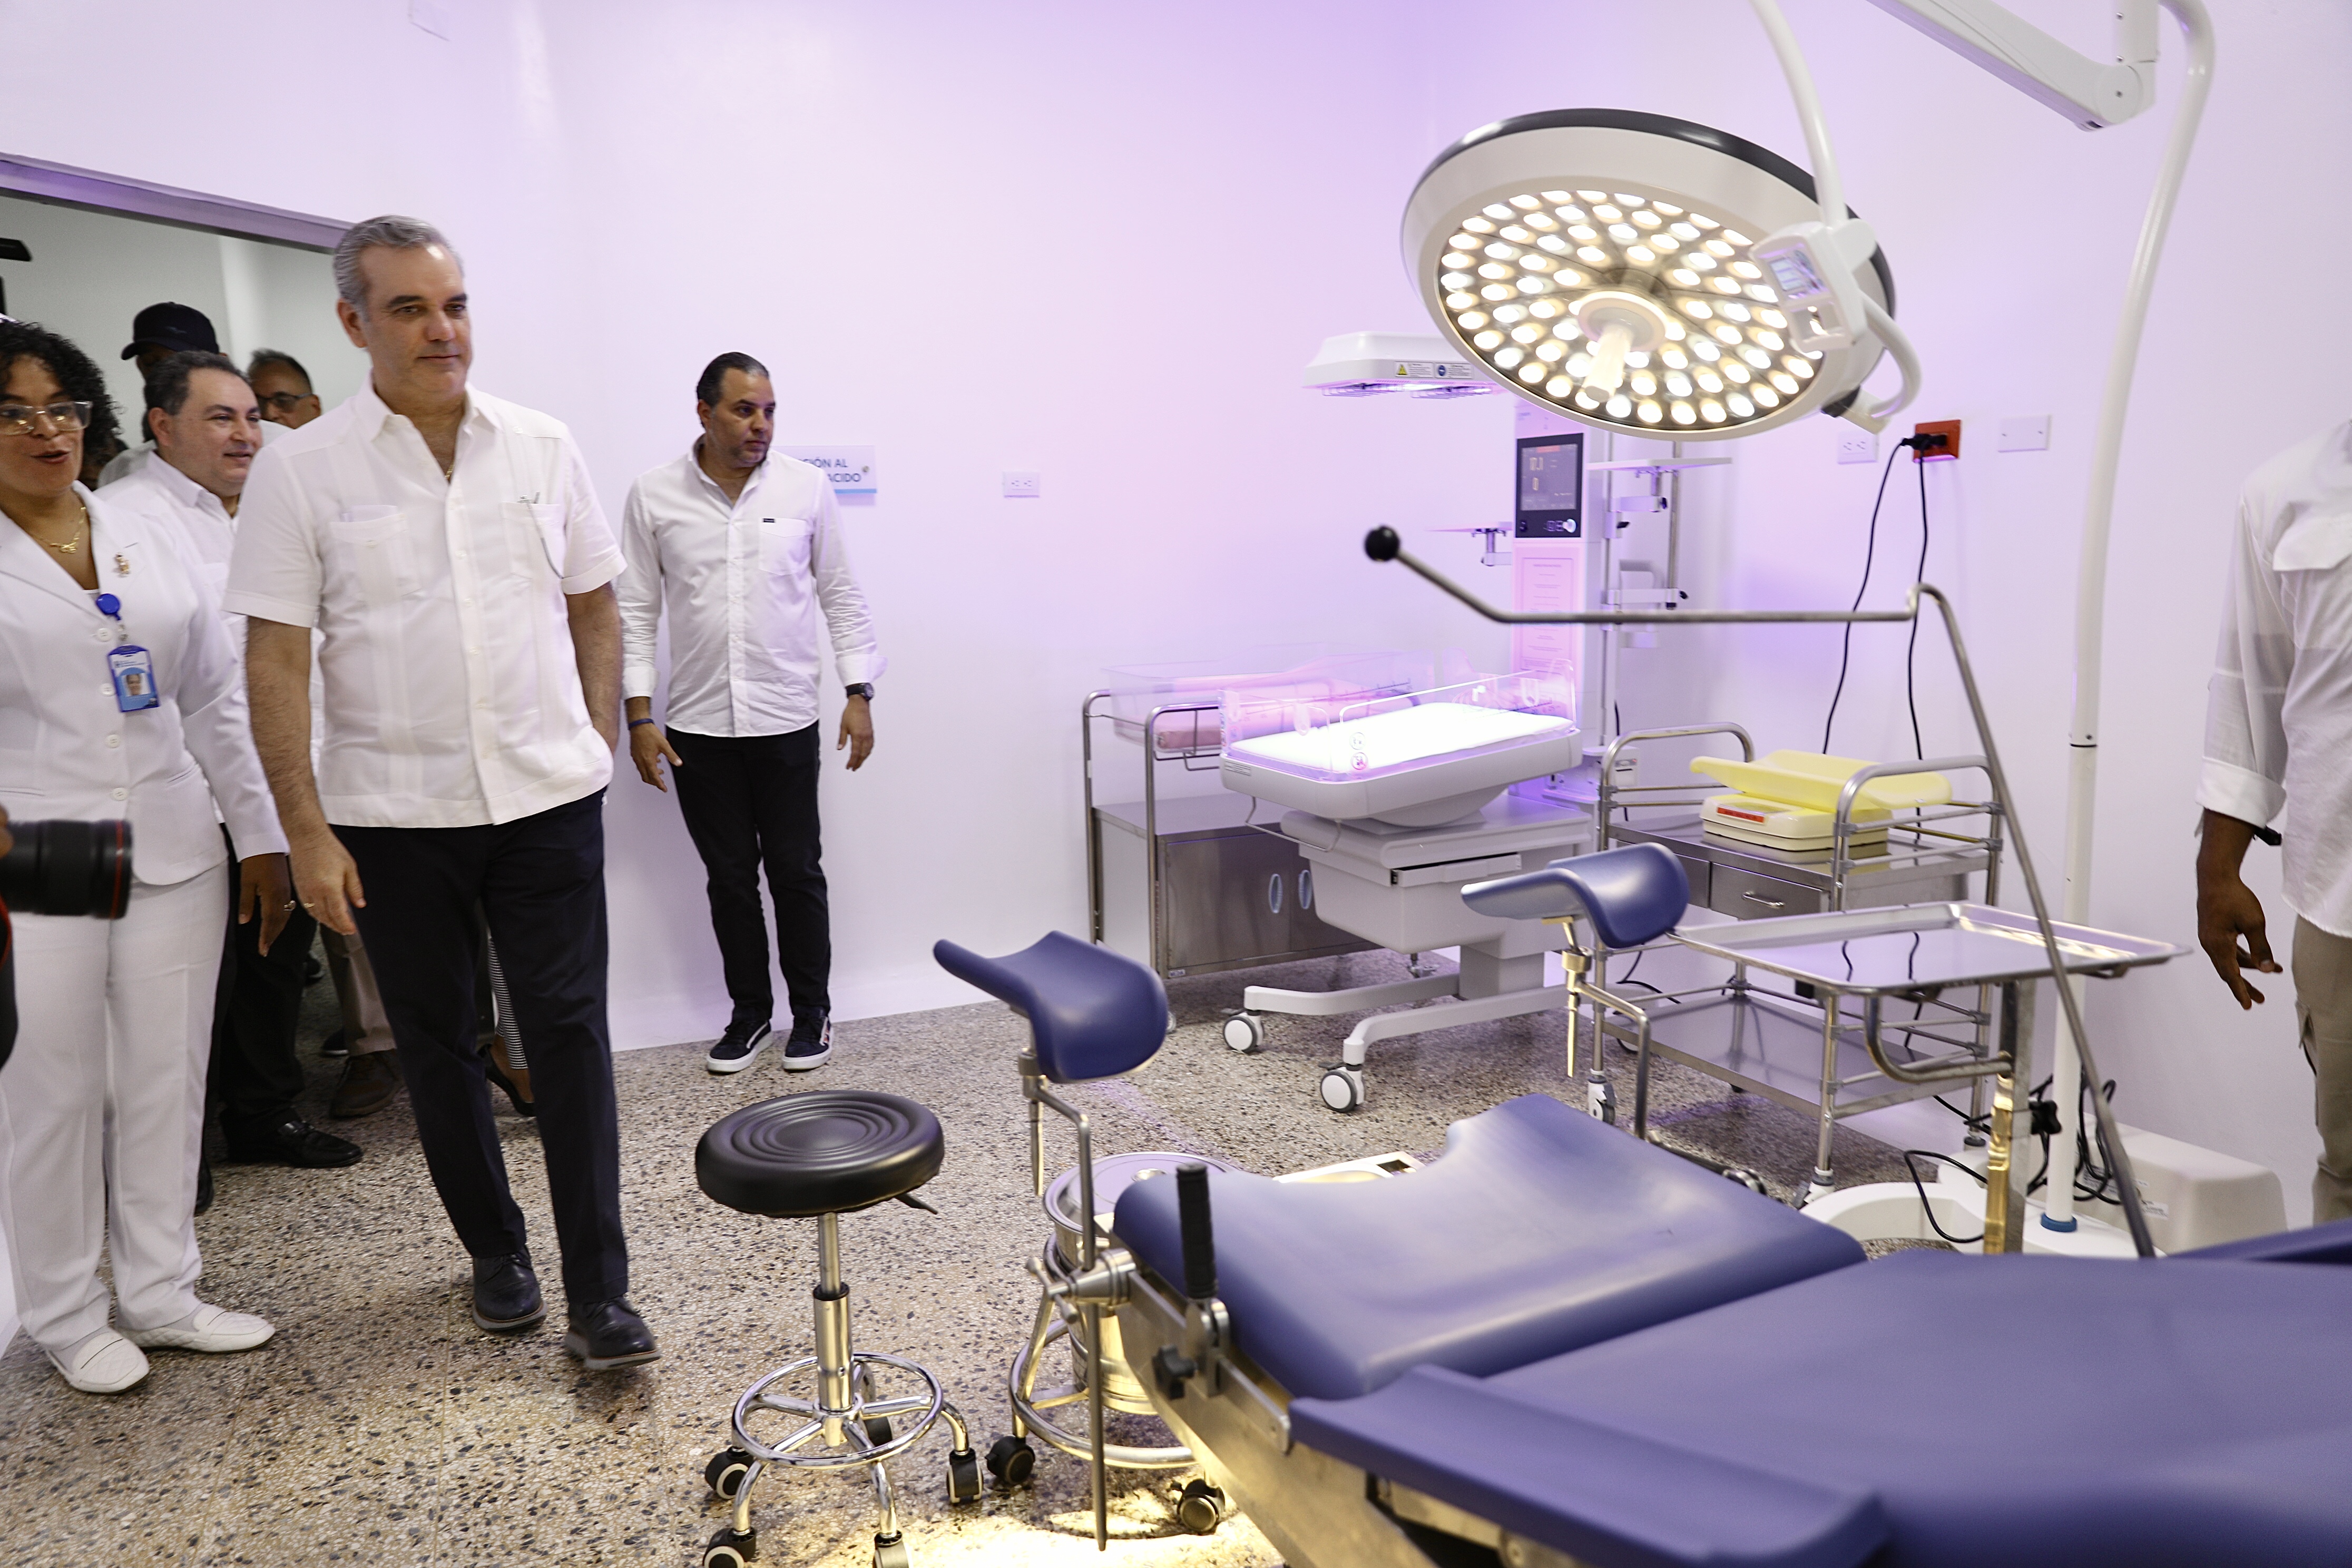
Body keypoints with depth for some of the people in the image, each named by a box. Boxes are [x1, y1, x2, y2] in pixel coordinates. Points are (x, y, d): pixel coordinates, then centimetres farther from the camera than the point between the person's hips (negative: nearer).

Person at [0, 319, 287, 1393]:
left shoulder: (145, 541, 11)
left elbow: (215, 701, 12)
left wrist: (261, 835, 9)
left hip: (173, 858, 4)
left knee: (167, 1085, 10)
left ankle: (161, 1297, 25)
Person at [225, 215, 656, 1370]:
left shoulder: (542, 447, 3)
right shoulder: (300, 469, -4)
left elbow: (595, 606, 11)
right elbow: (276, 661, -5)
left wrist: (599, 743, 3)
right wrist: (307, 831, -9)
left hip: (548, 797, 1)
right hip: (392, 812, 0)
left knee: (568, 1033, -1)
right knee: (436, 1045, 12)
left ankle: (597, 1291, 7)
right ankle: (495, 1250, 31)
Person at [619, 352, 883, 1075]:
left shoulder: (806, 488, 0)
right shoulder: (654, 496, -1)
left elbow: (841, 597, 4)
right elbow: (636, 613, 2)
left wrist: (859, 695, -1)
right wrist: (640, 717, -3)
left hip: (786, 721, -1)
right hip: (697, 725, 1)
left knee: (795, 872, 6)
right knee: (729, 878, 10)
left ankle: (812, 1011, 21)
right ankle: (749, 1012, 25)